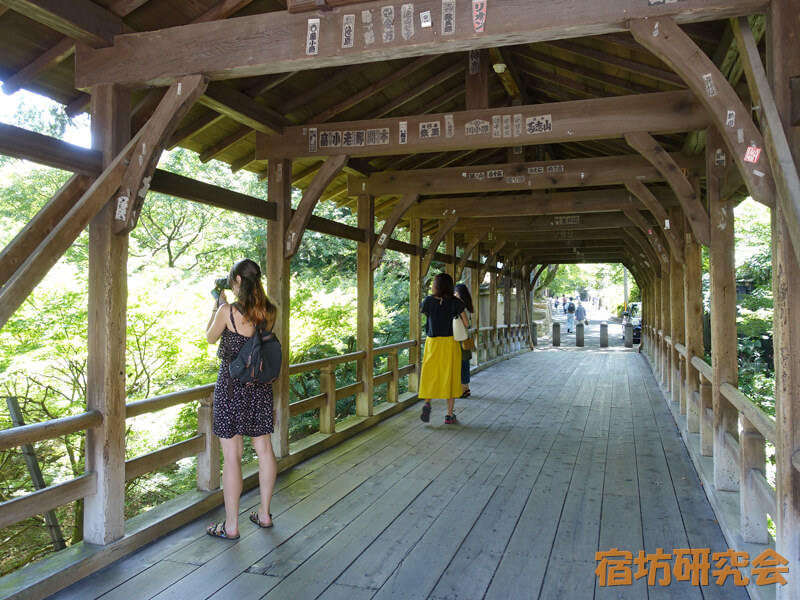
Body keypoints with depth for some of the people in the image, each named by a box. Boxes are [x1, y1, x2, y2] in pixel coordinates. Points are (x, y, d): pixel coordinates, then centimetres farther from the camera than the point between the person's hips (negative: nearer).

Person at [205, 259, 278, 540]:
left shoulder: (228, 312, -15)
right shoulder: (269, 312, -1)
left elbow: (210, 338, 3)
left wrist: (219, 305, 12)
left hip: (231, 386, -5)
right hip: (261, 386, 5)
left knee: (232, 457, 3)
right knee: (264, 449, 14)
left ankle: (231, 525, 12)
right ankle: (264, 514, 27)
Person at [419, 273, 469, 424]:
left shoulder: (428, 301, -3)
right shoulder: (455, 302, -7)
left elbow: (424, 312, 18)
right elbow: (466, 324, -5)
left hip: (432, 343, 1)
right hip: (450, 343, -1)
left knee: (430, 374, 14)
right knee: (450, 376, 6)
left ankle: (427, 402, -9)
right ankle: (450, 415, 11)